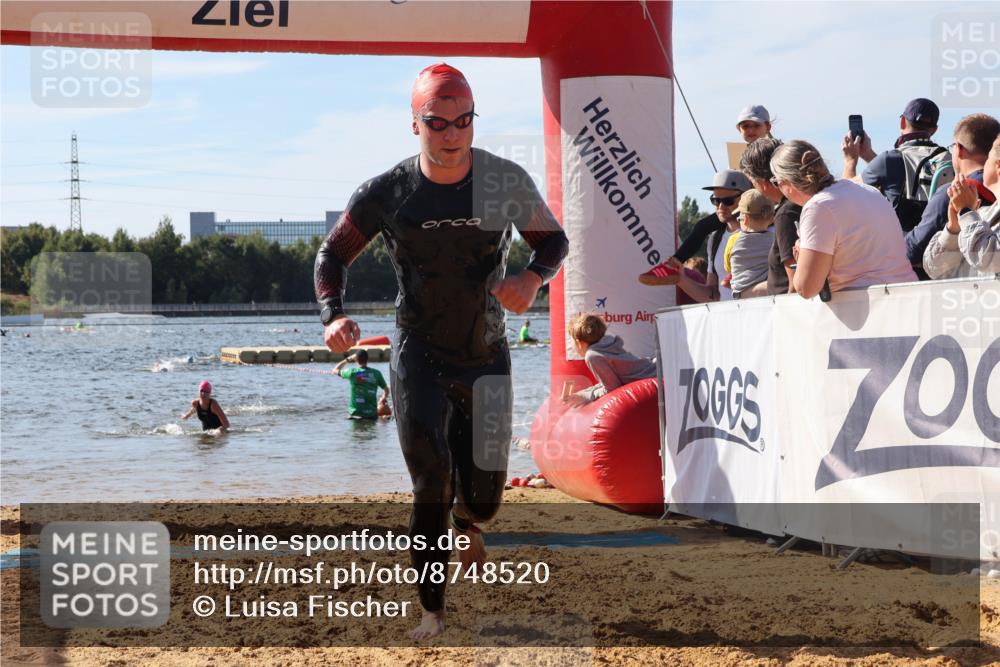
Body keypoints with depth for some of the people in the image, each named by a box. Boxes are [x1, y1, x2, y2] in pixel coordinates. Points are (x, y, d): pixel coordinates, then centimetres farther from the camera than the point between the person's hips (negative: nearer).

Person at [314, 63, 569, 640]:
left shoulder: (507, 182, -8)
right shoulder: (386, 194, -10)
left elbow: (553, 238, 6)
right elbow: (334, 253, 3)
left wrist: (534, 277, -18)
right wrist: (334, 315, -15)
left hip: (487, 358, 2)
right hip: (419, 359, -2)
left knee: (484, 496, 8)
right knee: (432, 484, -14)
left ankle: (466, 521, 47)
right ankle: (432, 612, -3)